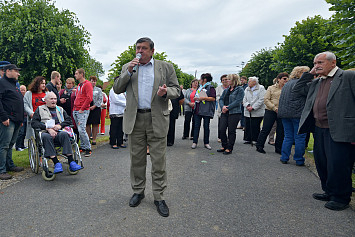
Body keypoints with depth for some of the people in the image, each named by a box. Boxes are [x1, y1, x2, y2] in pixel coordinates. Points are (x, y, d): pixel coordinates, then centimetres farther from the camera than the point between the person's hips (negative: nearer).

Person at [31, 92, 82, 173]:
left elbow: (69, 120, 15)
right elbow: (34, 123, 4)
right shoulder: (40, 109, 20)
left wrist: (60, 125, -6)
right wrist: (48, 128, -12)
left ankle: (71, 162, -41)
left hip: (59, 132, 1)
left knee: (64, 134, -34)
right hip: (45, 132, -1)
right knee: (46, 136, -38)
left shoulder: (60, 109, 28)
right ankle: (56, 163, -41)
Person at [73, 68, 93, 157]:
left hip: (83, 111, -9)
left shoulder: (87, 84, -6)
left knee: (82, 130, -15)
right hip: (76, 111, 9)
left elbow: (89, 98, -15)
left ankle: (88, 148, -6)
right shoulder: (79, 85, 20)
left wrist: (82, 109, -15)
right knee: (79, 130, 10)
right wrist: (74, 108, 16)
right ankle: (83, 147, 18)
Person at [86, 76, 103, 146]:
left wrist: (94, 106, -11)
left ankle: (94, 139, 6)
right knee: (87, 124, 1)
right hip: (87, 108, 1)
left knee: (95, 124, -1)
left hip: (96, 108, -1)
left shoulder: (98, 90, 10)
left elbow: (100, 99, 1)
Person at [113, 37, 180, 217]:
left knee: (158, 160, 2)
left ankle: (159, 197, 15)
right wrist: (128, 72, -5)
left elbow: (176, 90, 6)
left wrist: (166, 92, -16)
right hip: (134, 119, 2)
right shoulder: (127, 67, 14)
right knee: (136, 159, 11)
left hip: (157, 119, -2)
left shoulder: (166, 67, 8)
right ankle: (138, 191, 29)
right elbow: (117, 89, 7)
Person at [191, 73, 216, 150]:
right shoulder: (200, 87, 20)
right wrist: (196, 98, 10)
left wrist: (203, 98, -17)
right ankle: (195, 142, 6)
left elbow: (213, 98, -14)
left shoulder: (210, 87, -4)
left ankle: (206, 143, 11)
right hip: (198, 110, 6)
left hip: (206, 110, -6)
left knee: (206, 126, 2)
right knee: (196, 126, 3)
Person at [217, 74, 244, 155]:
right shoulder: (226, 90, 18)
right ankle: (224, 146, 20)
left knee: (231, 131, 0)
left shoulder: (240, 89, -3)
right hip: (224, 113, 6)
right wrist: (223, 106, -10)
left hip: (234, 113, -6)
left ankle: (229, 148, 11)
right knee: (221, 130, 3)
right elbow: (221, 99, 11)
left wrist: (228, 108, -17)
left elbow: (238, 101, -13)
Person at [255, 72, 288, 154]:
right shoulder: (271, 88, 4)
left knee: (281, 131, 8)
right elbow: (266, 99, -3)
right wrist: (274, 108, -13)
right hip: (270, 111, -2)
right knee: (265, 129, 0)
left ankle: (278, 148, 23)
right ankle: (259, 146, 13)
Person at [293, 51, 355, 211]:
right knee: (321, 163, 16)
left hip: (338, 131, -8)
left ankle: (340, 198, 19)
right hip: (319, 129, 8)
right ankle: (329, 192, 34)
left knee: (337, 165, 0)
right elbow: (297, 90, 20)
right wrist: (309, 74, 11)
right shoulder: (316, 82, 16)